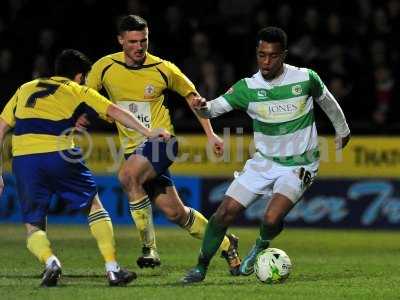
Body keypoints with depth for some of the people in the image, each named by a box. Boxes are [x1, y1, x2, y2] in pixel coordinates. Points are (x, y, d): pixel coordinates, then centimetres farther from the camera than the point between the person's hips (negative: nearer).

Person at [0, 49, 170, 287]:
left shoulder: (26, 89, 26)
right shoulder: (79, 91, 18)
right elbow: (115, 112, 8)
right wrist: (147, 132, 12)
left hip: (23, 158, 2)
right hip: (58, 154, -2)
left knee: (33, 226, 14)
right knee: (95, 206, 18)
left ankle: (50, 262, -17)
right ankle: (112, 269, 11)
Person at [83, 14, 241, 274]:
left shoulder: (163, 69, -6)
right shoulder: (105, 67, -3)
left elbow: (191, 95, 8)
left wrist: (210, 134, 5)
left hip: (161, 141, -3)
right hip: (132, 147, 3)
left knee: (128, 174, -34)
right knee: (174, 212, 0)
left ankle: (150, 247, -24)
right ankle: (226, 245, 23)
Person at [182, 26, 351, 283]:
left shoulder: (306, 79, -11)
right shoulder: (248, 87, -9)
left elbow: (327, 101, 9)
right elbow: (216, 107, -16)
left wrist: (342, 130, 25)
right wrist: (203, 108, -41)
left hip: (299, 165, -3)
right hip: (264, 161, 3)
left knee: (272, 219, -22)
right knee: (226, 212, -8)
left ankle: (262, 246, 13)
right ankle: (201, 267, 10)